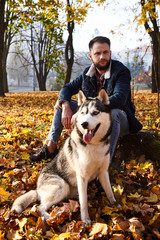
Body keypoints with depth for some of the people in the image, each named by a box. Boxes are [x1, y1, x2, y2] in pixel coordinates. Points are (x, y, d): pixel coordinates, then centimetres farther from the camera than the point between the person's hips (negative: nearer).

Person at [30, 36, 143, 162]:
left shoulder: (121, 71, -17)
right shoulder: (88, 73, 1)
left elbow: (119, 99, -33)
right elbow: (67, 88, 5)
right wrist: (66, 107, -19)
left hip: (120, 120, -5)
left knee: (112, 113, -41)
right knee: (62, 103, -1)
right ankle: (51, 148, -5)